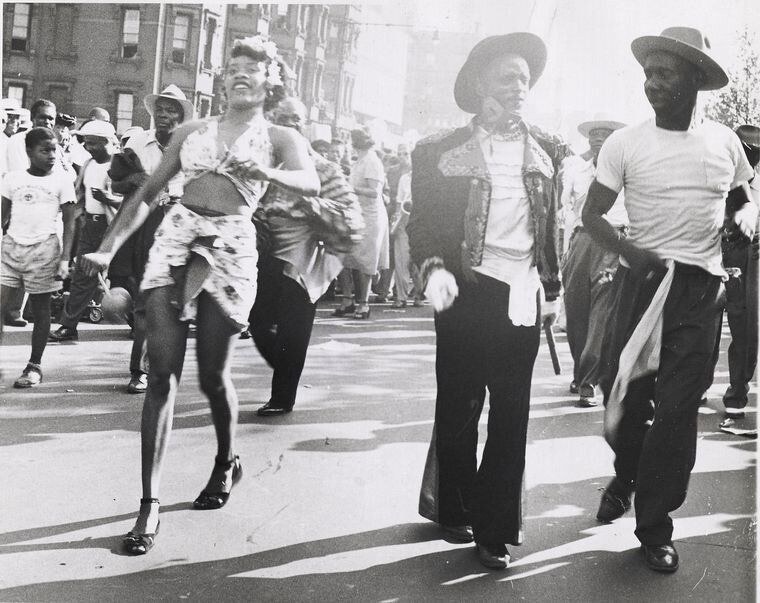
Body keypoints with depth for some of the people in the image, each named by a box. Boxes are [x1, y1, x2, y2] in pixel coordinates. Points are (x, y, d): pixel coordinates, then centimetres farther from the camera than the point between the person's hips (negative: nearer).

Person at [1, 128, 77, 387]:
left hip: (44, 249, -2)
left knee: (40, 308, 5)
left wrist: (65, 258, -8)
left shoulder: (61, 181, -2)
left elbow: (69, 223, -1)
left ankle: (34, 365, 16)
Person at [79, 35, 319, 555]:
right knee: (162, 374, -6)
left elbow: (311, 184, -13)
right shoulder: (192, 131, 16)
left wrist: (266, 173, -32)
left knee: (213, 376, 2)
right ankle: (150, 502, -3)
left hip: (230, 248, -2)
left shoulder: (280, 138, 7)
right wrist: (109, 248, 6)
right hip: (176, 240, 2)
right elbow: (148, 194, 16)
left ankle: (227, 463, 31)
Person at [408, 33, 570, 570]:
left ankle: (496, 529, 14)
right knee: (458, 409, 7)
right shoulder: (443, 151, -1)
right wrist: (434, 268, -16)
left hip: (524, 298, 3)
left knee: (512, 416, 5)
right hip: (469, 293, -3)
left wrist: (552, 289, 13)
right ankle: (455, 511, 25)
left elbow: (552, 224, 15)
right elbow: (423, 221, 1)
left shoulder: (546, 150, 10)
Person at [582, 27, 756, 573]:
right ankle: (626, 476, 37)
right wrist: (630, 253, -17)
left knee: (678, 408, 0)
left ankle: (655, 526, 14)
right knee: (625, 395, 4)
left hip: (701, 289, 1)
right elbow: (592, 214, 0)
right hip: (642, 281, -1)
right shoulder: (625, 144, -2)